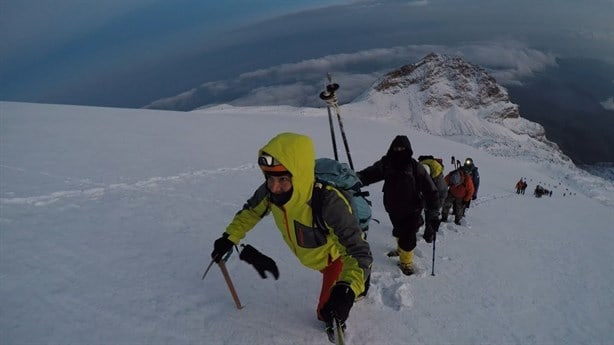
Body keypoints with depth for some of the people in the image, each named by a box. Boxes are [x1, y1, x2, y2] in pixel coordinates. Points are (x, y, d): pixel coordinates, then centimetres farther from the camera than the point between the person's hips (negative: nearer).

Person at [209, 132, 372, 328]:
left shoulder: (329, 203, -48)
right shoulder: (270, 191, -30)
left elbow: (359, 253, -46)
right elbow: (252, 210, -5)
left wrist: (347, 290, -62)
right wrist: (229, 237, -9)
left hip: (339, 254, -5)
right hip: (309, 254, 5)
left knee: (327, 313, 2)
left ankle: (333, 325, 36)